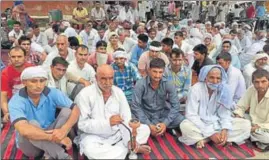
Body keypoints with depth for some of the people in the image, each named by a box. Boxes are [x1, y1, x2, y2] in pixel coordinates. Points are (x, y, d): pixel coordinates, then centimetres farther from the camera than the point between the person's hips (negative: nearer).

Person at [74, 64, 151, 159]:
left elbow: (126, 119, -5)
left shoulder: (119, 92, -1)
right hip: (94, 136, -3)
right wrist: (108, 122, -29)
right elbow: (82, 124, -19)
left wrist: (131, 139, -21)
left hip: (117, 134, 4)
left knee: (145, 129, -5)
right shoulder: (85, 94, -14)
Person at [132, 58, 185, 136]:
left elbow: (175, 105, -13)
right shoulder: (140, 84, -20)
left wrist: (165, 123, -24)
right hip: (146, 114, -2)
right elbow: (135, 107, -20)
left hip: (163, 113, 2)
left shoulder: (168, 84, -14)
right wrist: (149, 125, -26)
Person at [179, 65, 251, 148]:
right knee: (185, 126, -35)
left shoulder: (224, 90, -6)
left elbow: (225, 113, -2)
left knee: (246, 124, -15)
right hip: (200, 125, -4)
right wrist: (210, 133, -24)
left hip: (217, 124, 4)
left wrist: (225, 130, -22)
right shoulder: (196, 89, -17)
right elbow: (191, 115, -19)